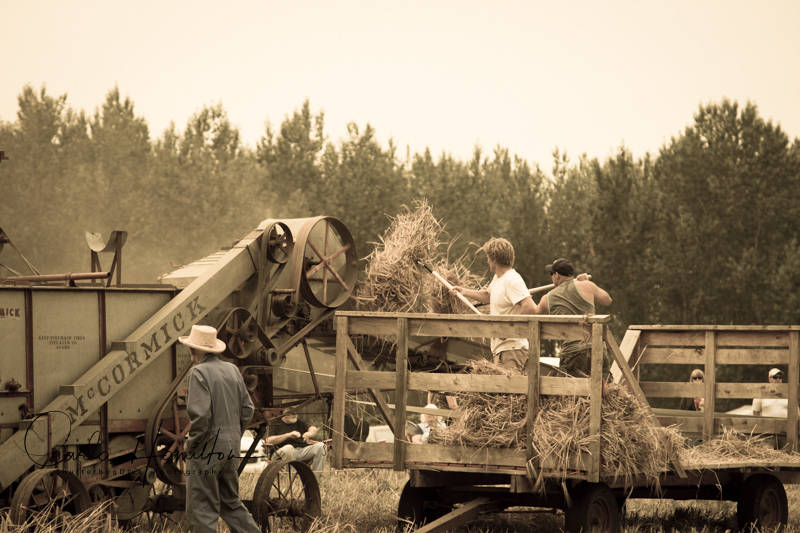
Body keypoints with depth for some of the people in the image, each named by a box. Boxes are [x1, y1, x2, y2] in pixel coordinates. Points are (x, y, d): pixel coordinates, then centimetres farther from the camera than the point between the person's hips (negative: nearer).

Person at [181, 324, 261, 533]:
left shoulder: (199, 373, -14)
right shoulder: (232, 370, 9)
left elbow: (200, 414, -22)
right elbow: (247, 408, 13)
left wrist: (192, 443, -10)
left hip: (206, 449, -8)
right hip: (231, 449, 8)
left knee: (202, 508, -1)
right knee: (230, 502, 19)